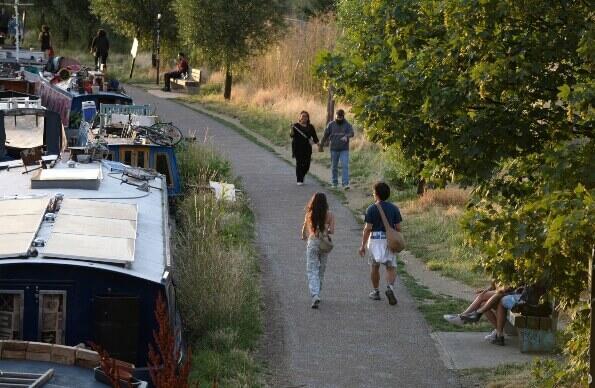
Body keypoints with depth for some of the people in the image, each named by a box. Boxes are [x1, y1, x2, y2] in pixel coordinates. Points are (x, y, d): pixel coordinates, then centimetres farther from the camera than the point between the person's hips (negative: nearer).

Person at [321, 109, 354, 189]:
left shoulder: (347, 124, -2)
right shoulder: (331, 124, 2)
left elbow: (351, 133, -18)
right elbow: (326, 135, 11)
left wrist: (346, 136, -39)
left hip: (344, 149, -2)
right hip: (334, 149, 2)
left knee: (345, 166, -13)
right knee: (334, 167, 10)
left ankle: (345, 183, -17)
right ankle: (334, 183, 22)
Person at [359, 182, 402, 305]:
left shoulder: (372, 209, -7)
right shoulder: (394, 208, 1)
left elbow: (367, 228, -10)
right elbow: (398, 228, 1)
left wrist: (363, 245, -5)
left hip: (375, 240, -1)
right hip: (390, 241, 1)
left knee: (374, 267, 16)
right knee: (391, 267, 3)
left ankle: (376, 292, 25)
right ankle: (390, 287, -22)